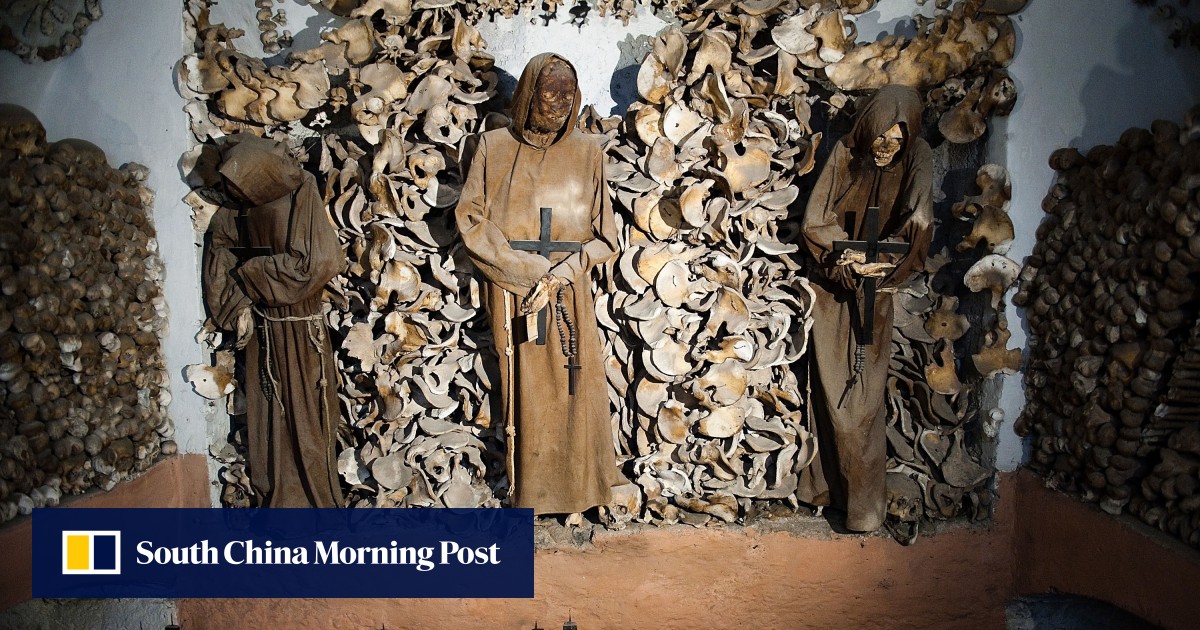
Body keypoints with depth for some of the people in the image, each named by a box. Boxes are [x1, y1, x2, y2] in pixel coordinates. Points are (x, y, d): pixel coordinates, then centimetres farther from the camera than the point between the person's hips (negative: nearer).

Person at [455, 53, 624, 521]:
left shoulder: (586, 153, 4)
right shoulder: (494, 147, 3)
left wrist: (558, 275, -13)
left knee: (571, 389, 3)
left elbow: (604, 236, 1)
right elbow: (469, 218, -4)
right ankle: (526, 492, 19)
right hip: (511, 291, 0)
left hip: (569, 293, 1)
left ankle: (572, 491, 19)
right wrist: (528, 270, -13)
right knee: (523, 390, 4)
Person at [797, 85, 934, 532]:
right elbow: (815, 220, -8)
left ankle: (864, 498, 9)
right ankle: (829, 479, 20)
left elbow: (916, 226, -17)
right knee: (831, 388, 6)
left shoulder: (917, 162, -7)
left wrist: (879, 261, -33)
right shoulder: (845, 154, -6)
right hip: (833, 287, 1)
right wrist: (848, 255, -24)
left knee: (864, 393, -1)